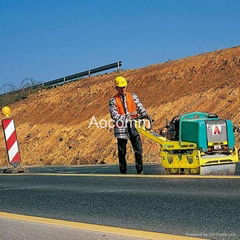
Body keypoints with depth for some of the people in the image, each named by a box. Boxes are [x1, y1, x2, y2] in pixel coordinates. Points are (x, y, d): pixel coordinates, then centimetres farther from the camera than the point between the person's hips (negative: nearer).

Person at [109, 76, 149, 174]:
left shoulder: (133, 96, 10)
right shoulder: (113, 100, 2)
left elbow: (141, 109, 5)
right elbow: (114, 116, -8)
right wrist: (128, 115, -16)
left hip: (133, 127, 1)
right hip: (121, 128, -1)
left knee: (138, 150, -4)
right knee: (122, 152, 5)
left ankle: (140, 171, 2)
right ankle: (123, 172, 15)